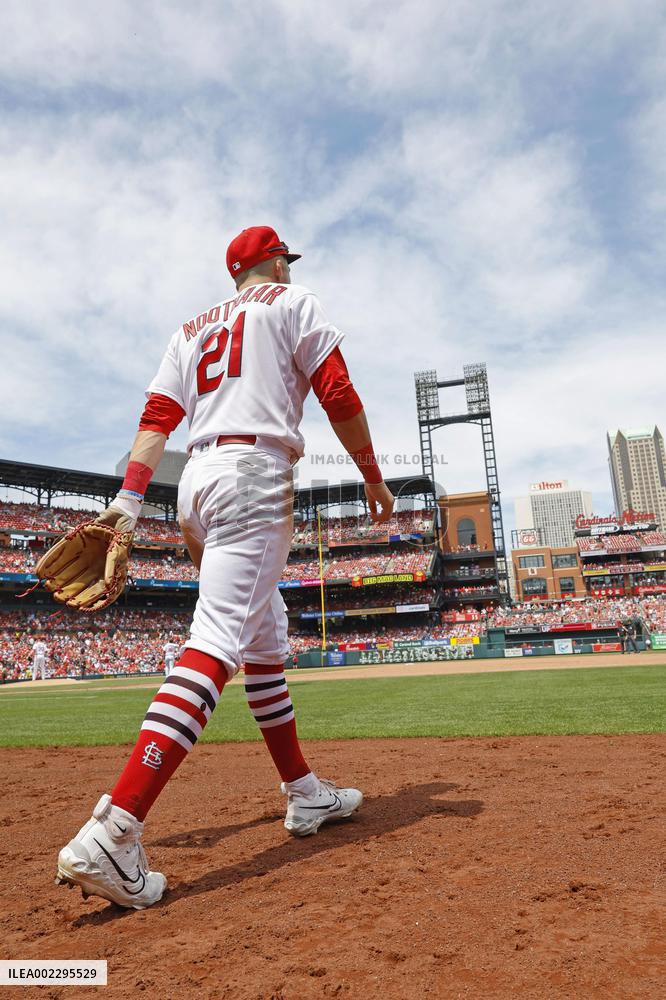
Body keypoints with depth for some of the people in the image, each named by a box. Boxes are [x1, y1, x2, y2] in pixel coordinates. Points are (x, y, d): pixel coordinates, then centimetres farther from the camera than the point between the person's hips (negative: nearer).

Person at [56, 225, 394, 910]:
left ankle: (304, 793, 23)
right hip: (255, 474, -7)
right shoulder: (292, 301, 11)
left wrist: (130, 496, 2)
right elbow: (337, 394, -3)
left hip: (197, 480, 8)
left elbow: (158, 415, 11)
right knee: (218, 641, -17)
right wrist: (373, 477, 4)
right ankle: (113, 832, -25)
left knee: (266, 641, 14)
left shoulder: (192, 327, 26)